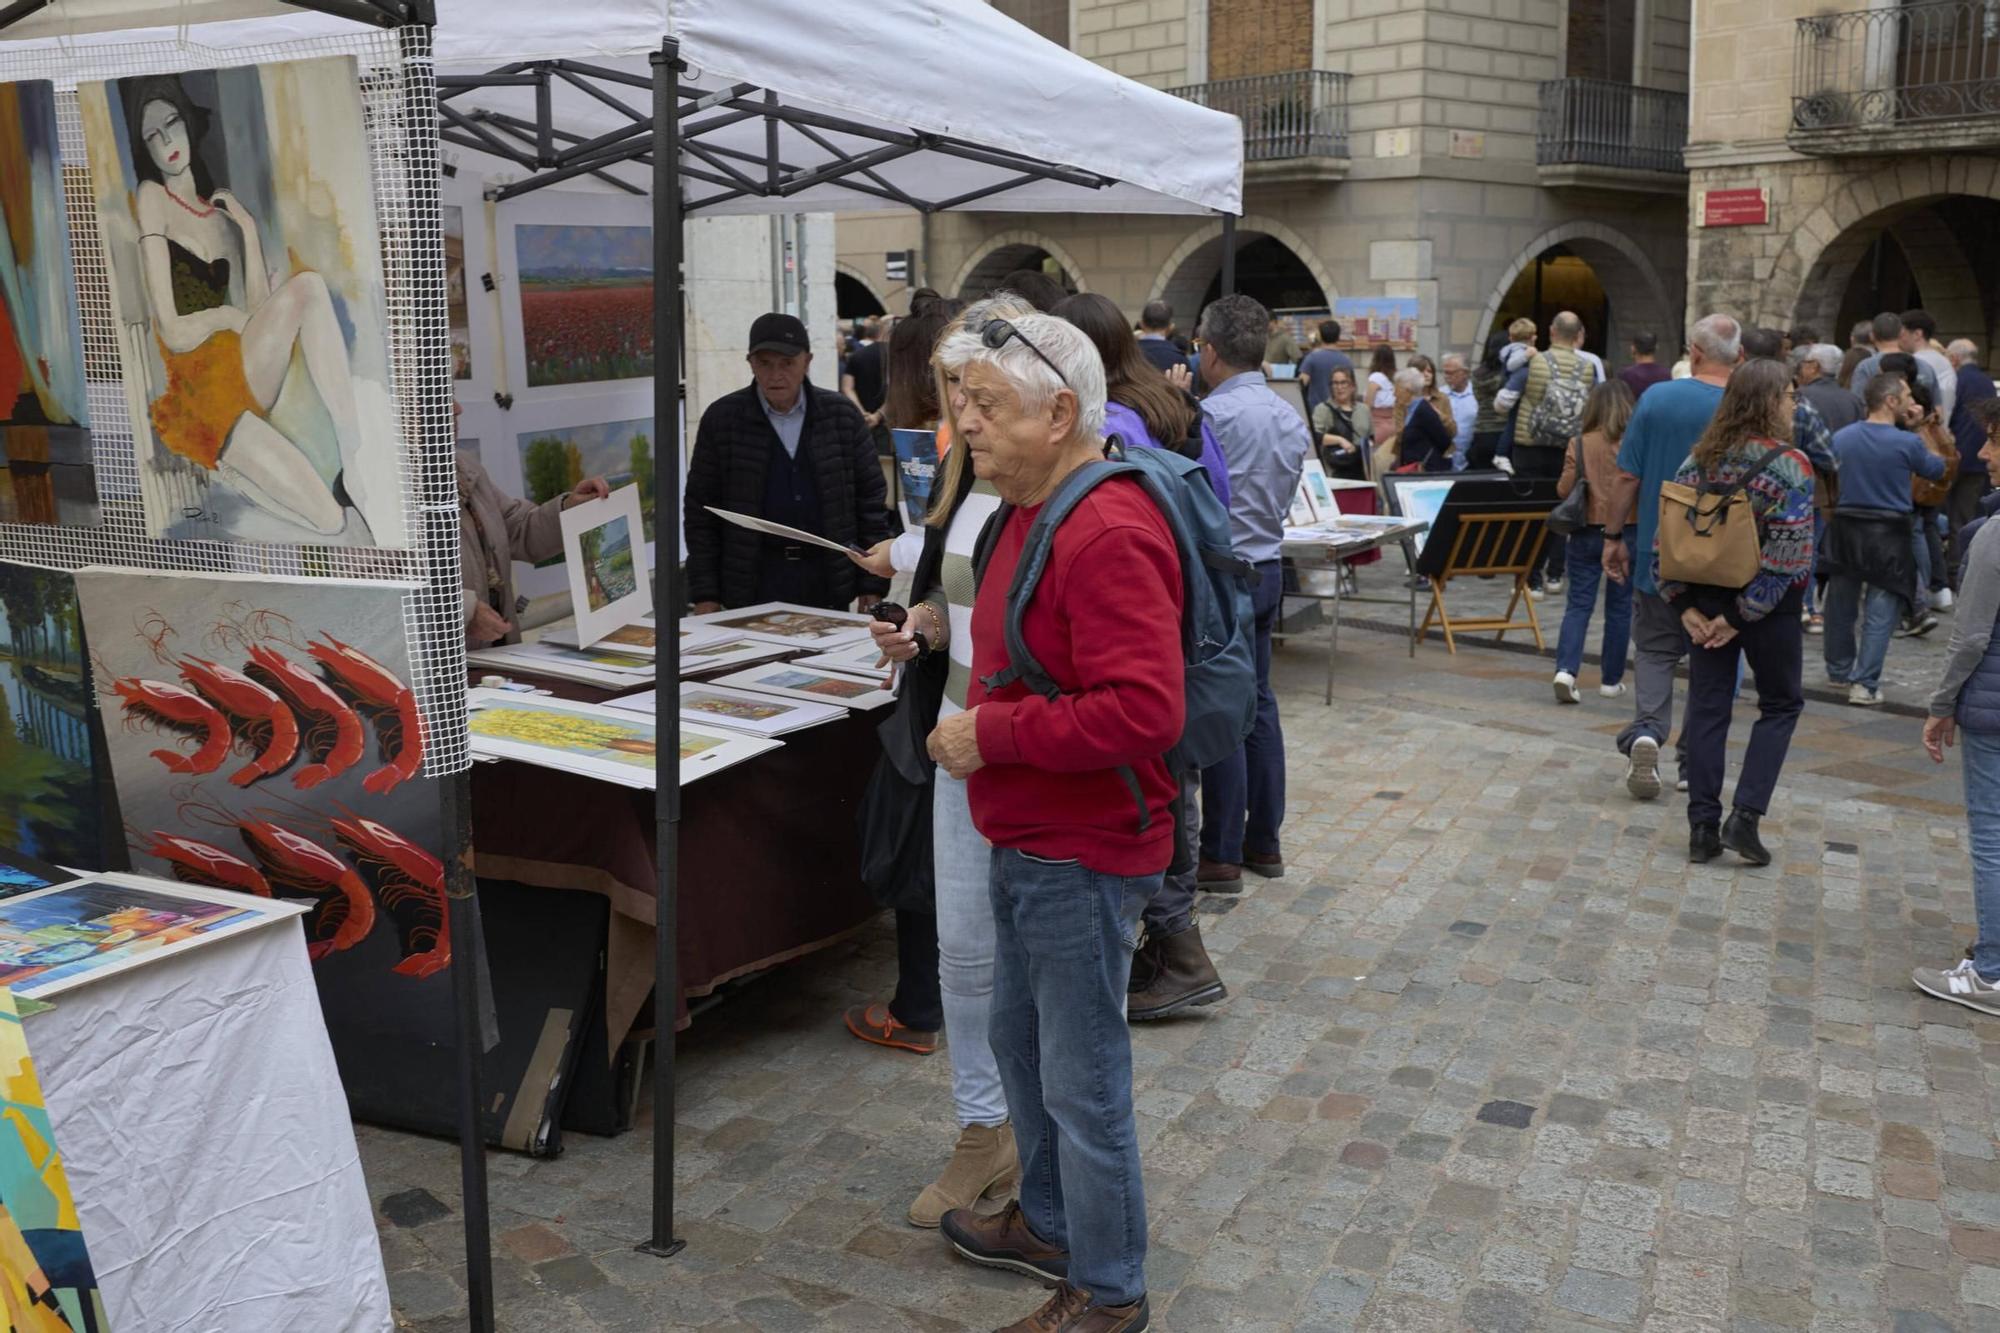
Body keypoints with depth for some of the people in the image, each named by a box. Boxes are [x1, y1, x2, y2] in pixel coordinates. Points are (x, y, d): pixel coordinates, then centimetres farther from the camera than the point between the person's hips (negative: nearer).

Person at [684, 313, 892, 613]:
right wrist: (704, 595, -3)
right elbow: (700, 511, 3)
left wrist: (872, 587, 1)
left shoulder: (843, 416, 4)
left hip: (827, 579, 1)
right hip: (753, 585, -1)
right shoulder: (720, 419, 1)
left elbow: (871, 501, 6)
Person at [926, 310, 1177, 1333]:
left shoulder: (1109, 534, -24)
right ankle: (1048, 1223, 45)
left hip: (1082, 855, -10)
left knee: (1082, 1085, 5)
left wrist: (992, 732, -24)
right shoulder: (1029, 510, 9)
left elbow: (1142, 710, -31)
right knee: (1020, 1046, 24)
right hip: (1027, 841, 10)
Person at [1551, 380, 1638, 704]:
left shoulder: (1580, 445, -6)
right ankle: (1611, 680, 18)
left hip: (1587, 533, 0)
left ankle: (1566, 670, -15)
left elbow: (1564, 489, -7)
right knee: (1619, 607, 11)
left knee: (1579, 603, 4)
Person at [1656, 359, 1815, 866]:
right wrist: (1746, 615, -14)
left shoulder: (1701, 459, 1)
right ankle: (1744, 816, 3)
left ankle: (1702, 827, 10)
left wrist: (1683, 604, -1)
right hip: (1769, 605, -4)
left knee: (1708, 708, 9)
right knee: (1781, 704, 13)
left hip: (1707, 597, 4)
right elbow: (1787, 556, -19)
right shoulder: (1790, 466, -13)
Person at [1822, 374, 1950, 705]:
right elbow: (1936, 470, 7)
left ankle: (1839, 671, 31)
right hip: (1888, 533, -4)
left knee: (1841, 604, 17)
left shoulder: (1840, 438, -1)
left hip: (1844, 528, 4)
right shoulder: (1907, 442, -12)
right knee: (1881, 612, 0)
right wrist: (1920, 429, 18)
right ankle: (1865, 684, -5)